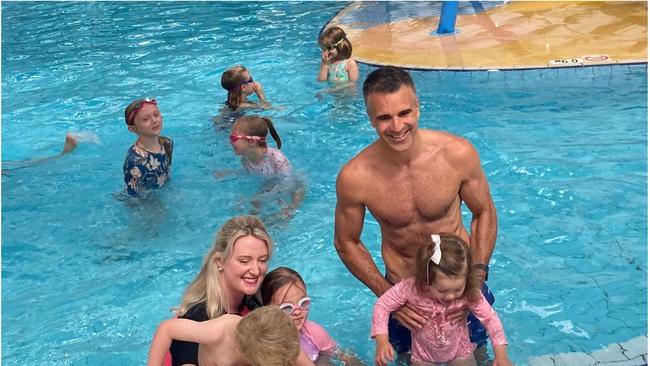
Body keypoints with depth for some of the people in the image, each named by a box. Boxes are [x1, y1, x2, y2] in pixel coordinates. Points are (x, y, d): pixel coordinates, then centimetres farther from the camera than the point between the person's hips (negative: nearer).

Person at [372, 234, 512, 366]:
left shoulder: (469, 292, -27)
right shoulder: (411, 288, -31)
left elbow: (490, 317, -14)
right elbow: (382, 306, -19)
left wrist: (501, 355, -19)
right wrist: (382, 341, -29)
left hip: (460, 352, 1)